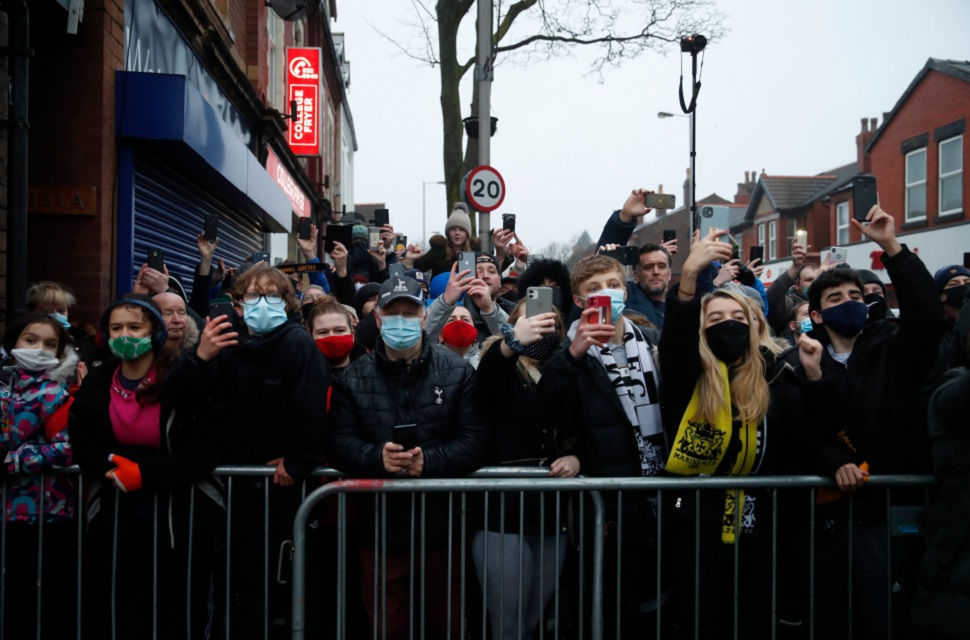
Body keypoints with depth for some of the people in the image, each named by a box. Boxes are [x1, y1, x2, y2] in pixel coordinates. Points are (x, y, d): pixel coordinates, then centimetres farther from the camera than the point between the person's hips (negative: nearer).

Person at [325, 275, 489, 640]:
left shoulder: (458, 372, 0)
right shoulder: (354, 377, 3)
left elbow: (476, 439, -8)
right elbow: (338, 442, -3)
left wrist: (429, 461, -23)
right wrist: (377, 457, -23)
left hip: (443, 528, -1)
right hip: (379, 532, 1)